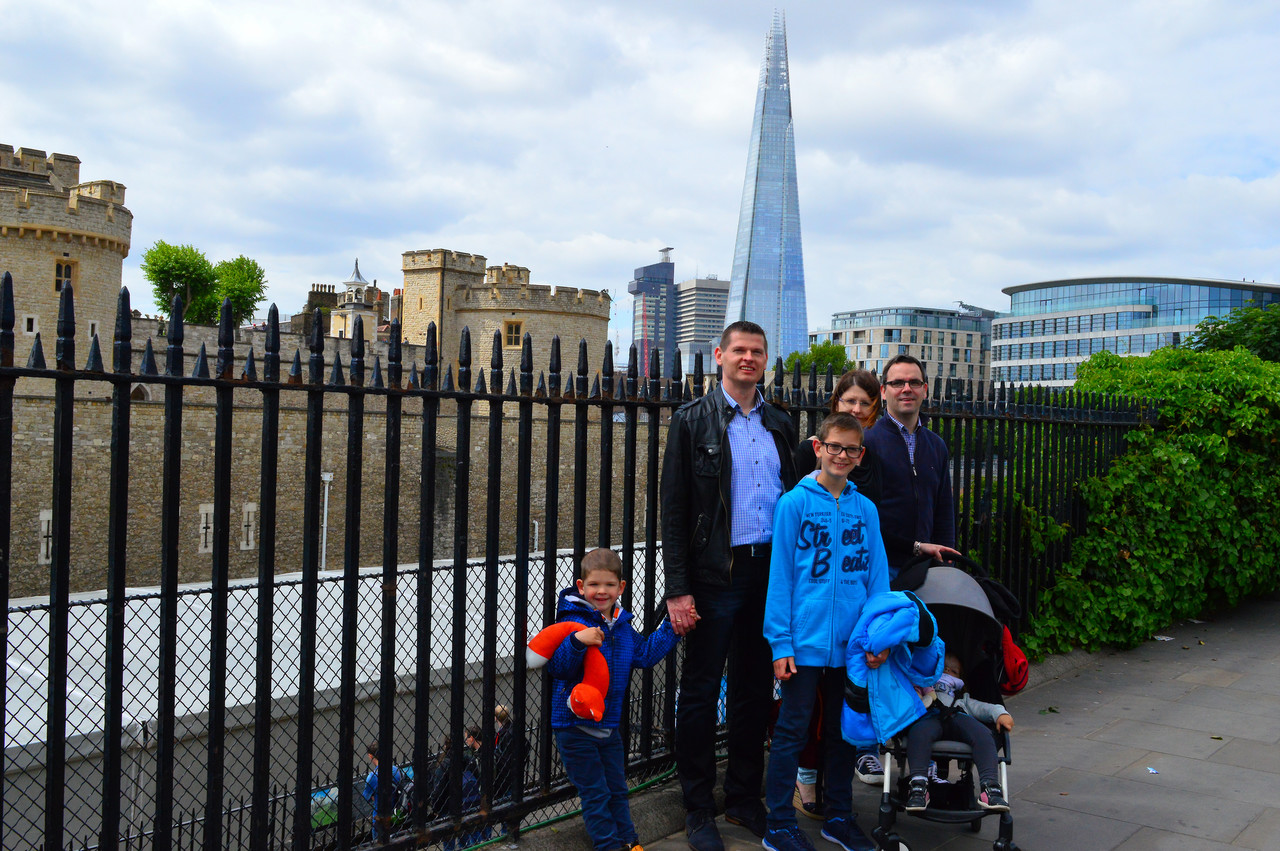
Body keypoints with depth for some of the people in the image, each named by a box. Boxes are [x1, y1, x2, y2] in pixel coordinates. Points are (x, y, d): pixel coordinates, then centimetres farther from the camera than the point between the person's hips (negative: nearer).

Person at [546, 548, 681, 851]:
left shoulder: (622, 624, 5)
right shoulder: (573, 621, -19)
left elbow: (644, 654, 13)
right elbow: (558, 667, -28)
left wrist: (672, 629, 9)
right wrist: (577, 641, -45)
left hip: (609, 724, 7)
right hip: (575, 725, -7)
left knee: (617, 789, 19)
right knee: (595, 793, 4)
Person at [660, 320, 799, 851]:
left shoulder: (780, 425, 12)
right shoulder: (693, 420, -2)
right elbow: (673, 509, -6)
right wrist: (677, 589, -12)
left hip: (769, 573, 5)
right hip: (714, 576, -4)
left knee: (755, 690, 13)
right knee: (701, 693, 4)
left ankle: (745, 800, 28)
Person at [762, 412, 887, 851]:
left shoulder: (866, 509, 6)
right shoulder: (795, 502, -5)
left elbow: (877, 577, 8)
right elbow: (780, 576, -6)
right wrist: (780, 642, -9)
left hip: (851, 643, 4)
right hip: (805, 639, -4)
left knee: (844, 729, 16)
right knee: (792, 730, 4)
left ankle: (839, 816, 31)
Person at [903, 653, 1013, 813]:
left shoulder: (962, 697, 48)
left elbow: (979, 707, 30)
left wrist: (1000, 713, 10)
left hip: (958, 716, 2)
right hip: (929, 716, -2)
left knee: (983, 734, -32)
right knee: (920, 732, -40)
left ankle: (990, 786, -47)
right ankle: (918, 786, -51)